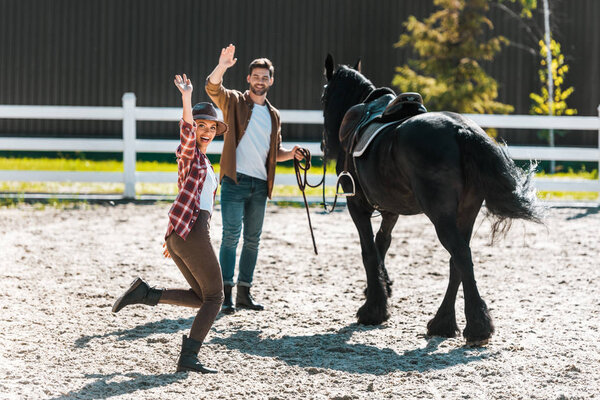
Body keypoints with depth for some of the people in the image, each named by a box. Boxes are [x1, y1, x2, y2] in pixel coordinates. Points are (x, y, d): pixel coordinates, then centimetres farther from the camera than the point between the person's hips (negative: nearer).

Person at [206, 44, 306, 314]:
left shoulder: (273, 115, 18)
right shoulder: (234, 102, 3)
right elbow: (212, 88, -17)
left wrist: (291, 154, 3)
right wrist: (222, 67, -37)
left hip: (260, 183, 6)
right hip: (235, 180, -6)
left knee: (253, 238, 8)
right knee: (231, 235, -11)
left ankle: (244, 292, 15)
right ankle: (225, 292, -10)